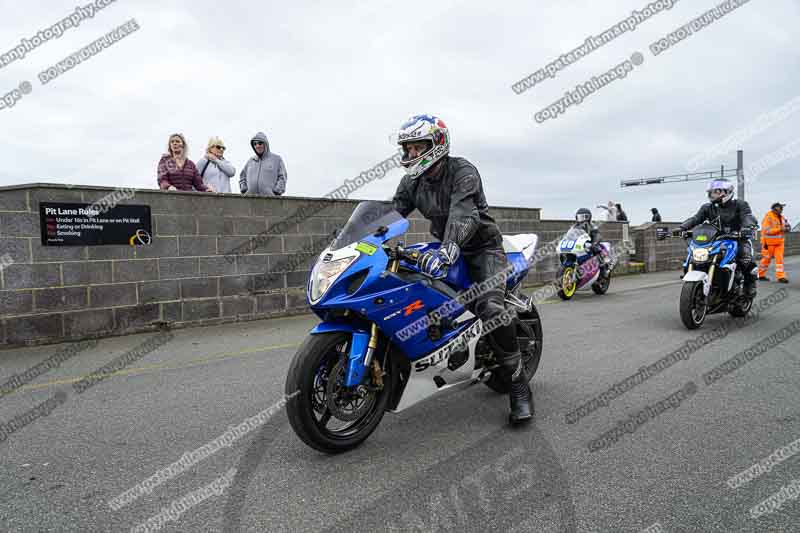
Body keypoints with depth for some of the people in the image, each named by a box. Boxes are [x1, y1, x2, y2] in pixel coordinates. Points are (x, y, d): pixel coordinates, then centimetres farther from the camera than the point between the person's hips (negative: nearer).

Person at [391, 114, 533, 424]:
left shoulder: (462, 171, -20)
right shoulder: (411, 182, 3)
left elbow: (463, 215, -36)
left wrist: (446, 251, -54)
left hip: (482, 245, -7)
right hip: (445, 247, 7)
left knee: (490, 309, -27)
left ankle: (519, 387, -16)